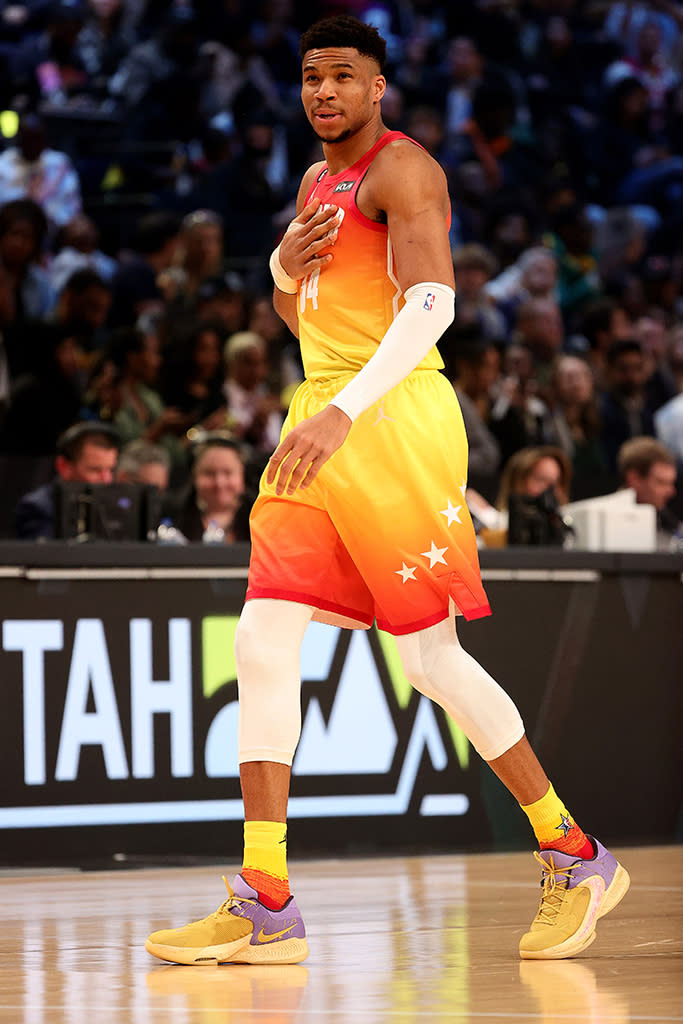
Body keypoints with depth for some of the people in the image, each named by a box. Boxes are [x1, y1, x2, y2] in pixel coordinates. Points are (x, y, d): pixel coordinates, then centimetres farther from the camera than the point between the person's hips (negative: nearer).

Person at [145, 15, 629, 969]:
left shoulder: (402, 169, -8)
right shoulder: (318, 180, 21)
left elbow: (433, 303, -22)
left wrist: (344, 412, -32)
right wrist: (285, 263, 7)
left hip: (393, 420, -9)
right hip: (321, 419, 9)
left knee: (433, 658, -6)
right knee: (264, 639, -4)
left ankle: (576, 859, 9)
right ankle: (266, 907, -6)